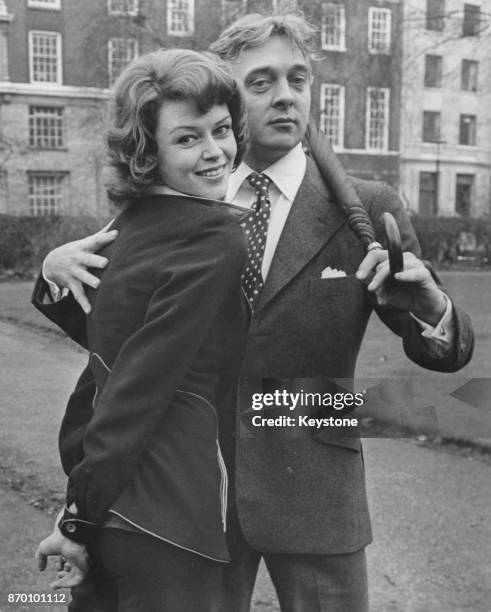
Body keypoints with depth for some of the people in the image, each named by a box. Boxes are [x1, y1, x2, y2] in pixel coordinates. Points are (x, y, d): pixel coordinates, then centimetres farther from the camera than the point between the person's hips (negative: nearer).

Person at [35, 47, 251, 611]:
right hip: (166, 512, -8)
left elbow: (107, 365, 8)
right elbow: (144, 382, -19)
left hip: (110, 501, 8)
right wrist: (80, 517, -14)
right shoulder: (216, 240, -17)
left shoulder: (129, 221, 7)